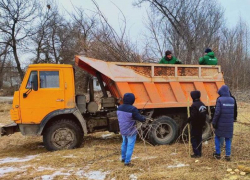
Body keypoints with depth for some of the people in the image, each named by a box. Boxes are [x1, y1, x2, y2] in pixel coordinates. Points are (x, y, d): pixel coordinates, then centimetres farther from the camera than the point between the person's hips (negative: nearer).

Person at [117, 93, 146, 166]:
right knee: (130, 146, 5)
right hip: (131, 131, -7)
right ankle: (127, 162, 11)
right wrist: (144, 118, 3)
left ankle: (123, 158, 40)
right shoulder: (132, 109, -25)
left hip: (122, 130, 7)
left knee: (124, 144, 25)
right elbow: (139, 118, -19)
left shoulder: (119, 108, -3)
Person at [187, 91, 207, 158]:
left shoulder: (194, 105, -22)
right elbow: (205, 114, 12)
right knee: (199, 138, 15)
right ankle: (199, 153, 21)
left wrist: (189, 120, -9)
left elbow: (193, 116, -26)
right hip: (201, 124, 8)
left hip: (195, 125, -8)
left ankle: (196, 153, -2)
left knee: (193, 139, -1)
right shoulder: (202, 104, 7)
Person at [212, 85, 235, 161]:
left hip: (221, 124, -4)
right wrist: (232, 120, 14)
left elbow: (217, 112, -14)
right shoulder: (232, 100, 3)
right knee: (228, 139, 11)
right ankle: (228, 155, 11)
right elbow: (234, 112, 6)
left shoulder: (220, 100, -12)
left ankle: (218, 153, 17)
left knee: (218, 138, 13)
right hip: (230, 124, 4)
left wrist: (214, 122, -8)